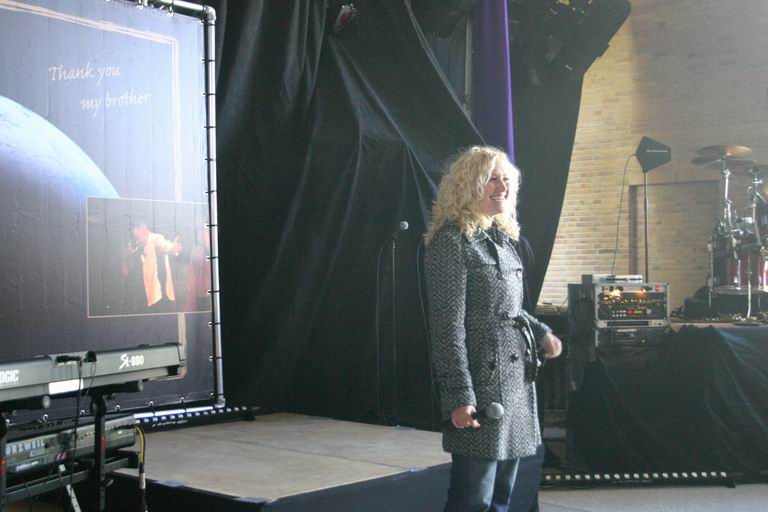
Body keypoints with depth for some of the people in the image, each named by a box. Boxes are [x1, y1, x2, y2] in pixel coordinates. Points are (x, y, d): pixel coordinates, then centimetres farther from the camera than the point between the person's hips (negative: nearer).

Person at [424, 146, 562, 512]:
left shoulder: (505, 239, 16)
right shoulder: (451, 240, -9)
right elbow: (447, 325, -15)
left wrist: (540, 334, 5)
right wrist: (458, 395, -20)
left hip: (517, 381, 9)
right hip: (481, 384, -9)